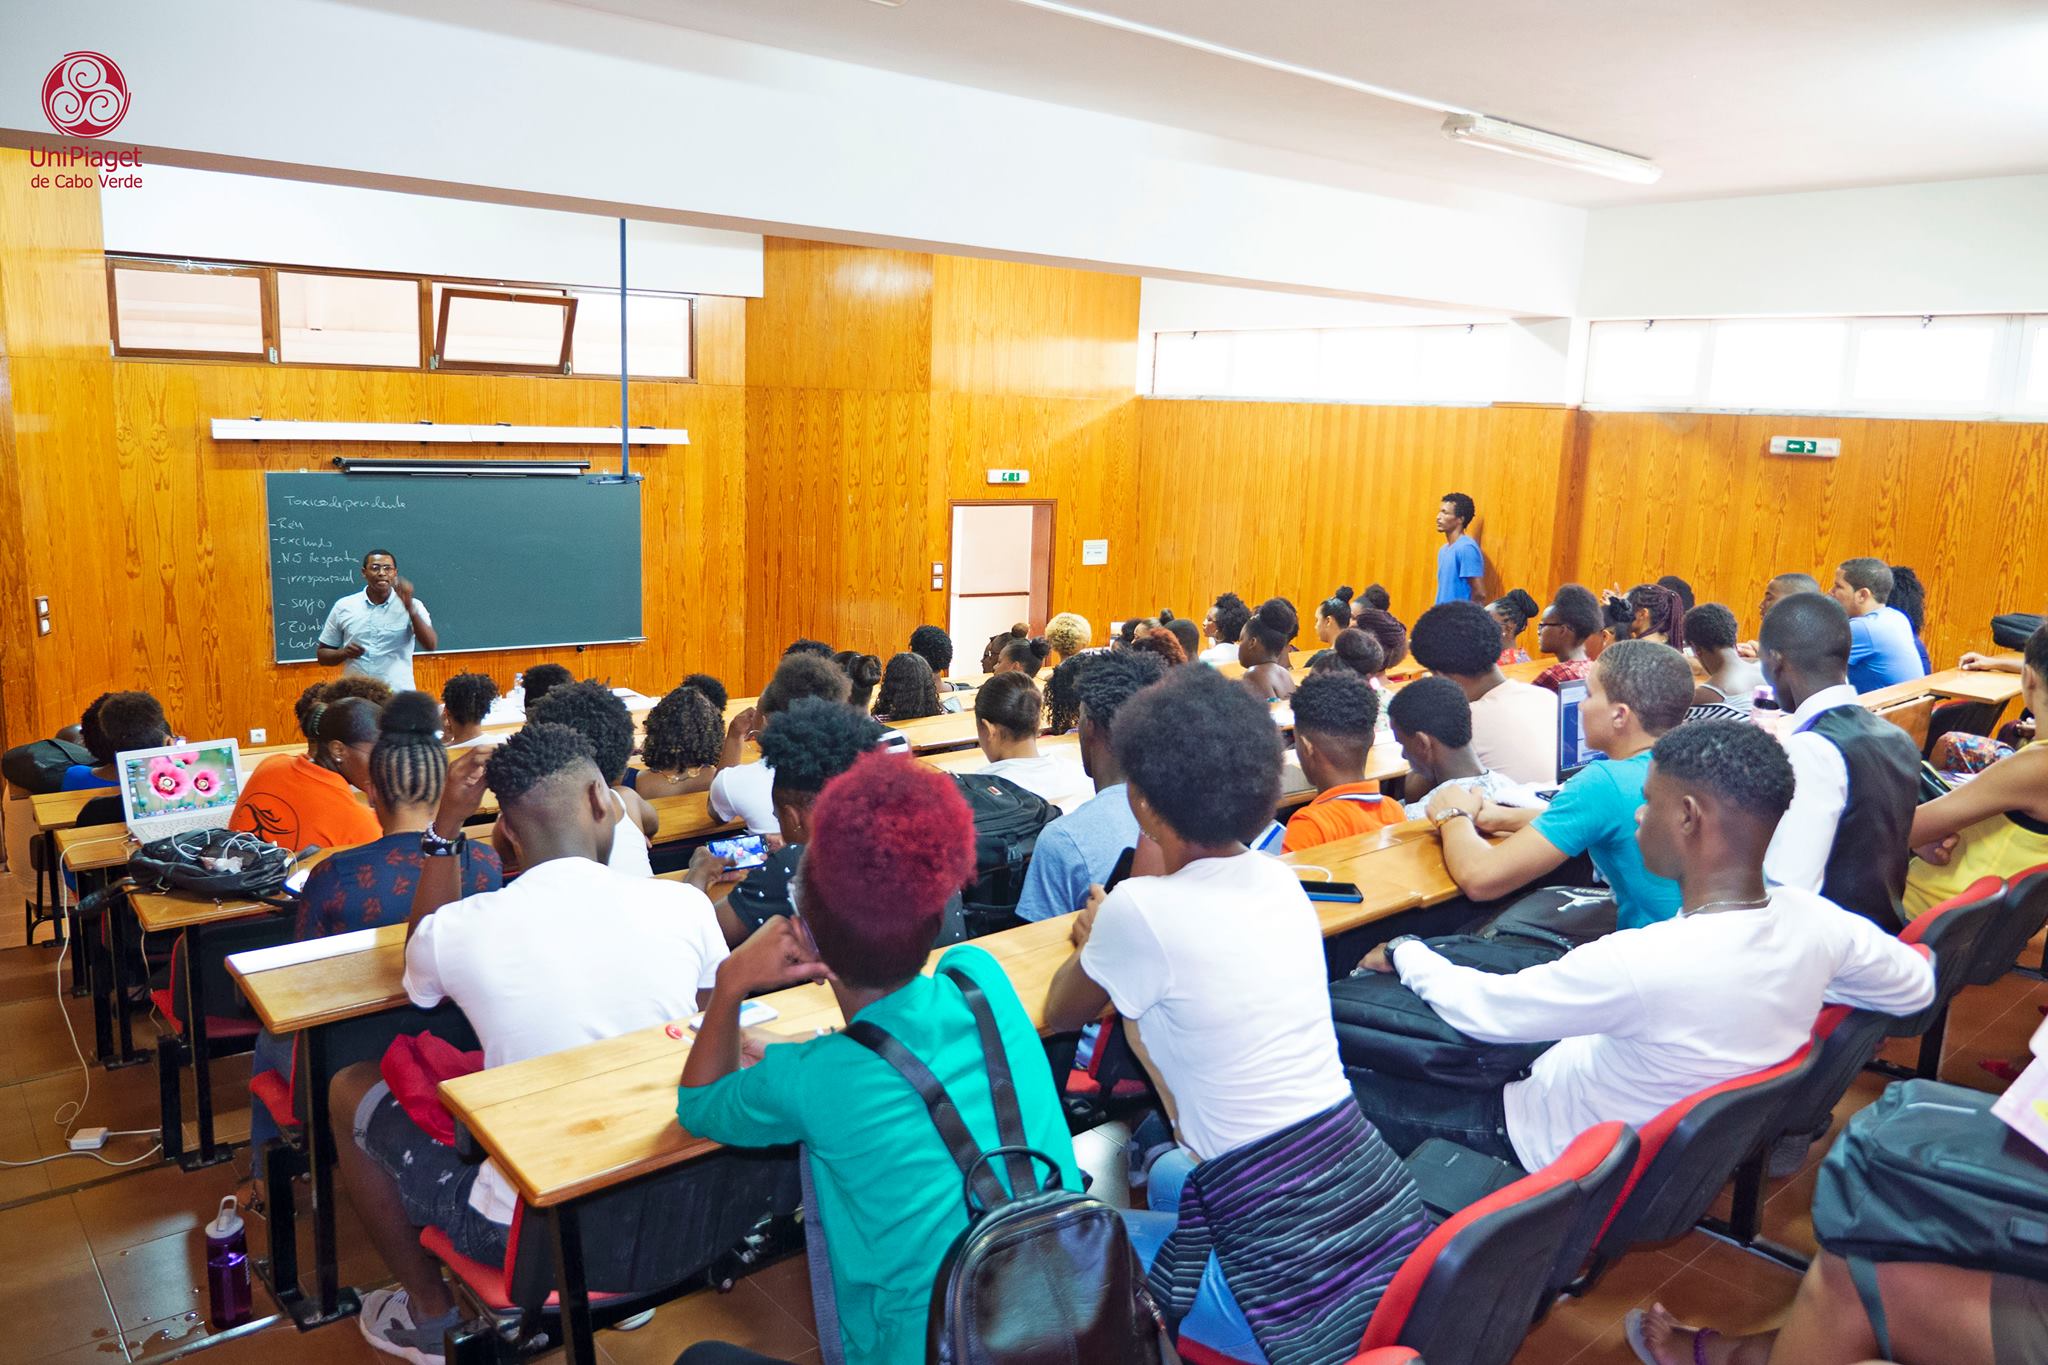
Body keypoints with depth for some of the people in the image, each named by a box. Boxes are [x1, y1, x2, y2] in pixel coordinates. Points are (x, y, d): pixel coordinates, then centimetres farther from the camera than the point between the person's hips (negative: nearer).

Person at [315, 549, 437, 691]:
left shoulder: (412, 606, 1)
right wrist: (343, 653, -8)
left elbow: (431, 646, -13)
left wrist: (410, 607, -22)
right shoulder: (343, 607, 7)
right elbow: (322, 653, 14)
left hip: (399, 695, -1)